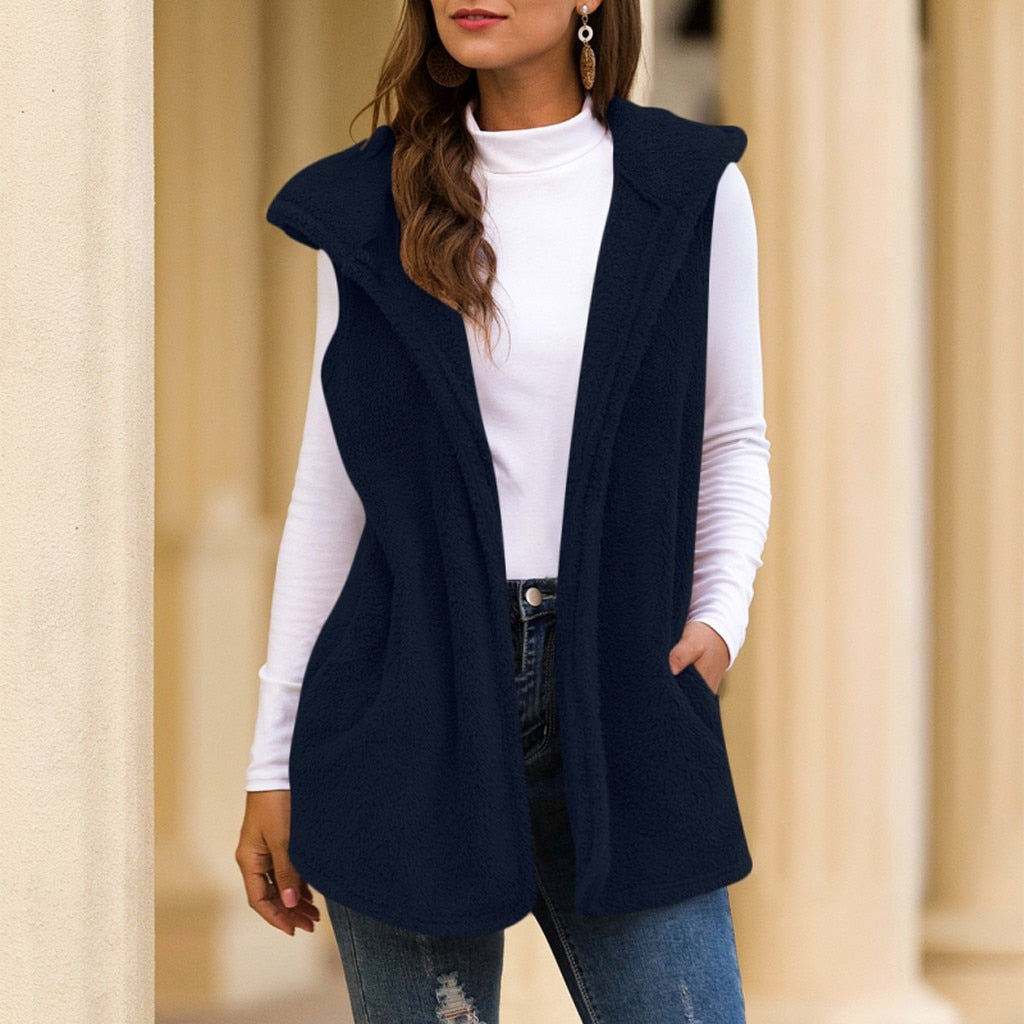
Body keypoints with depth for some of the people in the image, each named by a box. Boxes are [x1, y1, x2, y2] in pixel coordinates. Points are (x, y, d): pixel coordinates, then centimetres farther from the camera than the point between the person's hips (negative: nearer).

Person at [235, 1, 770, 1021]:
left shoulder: (692, 189, 5)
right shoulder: (369, 208, 7)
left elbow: (732, 440, 13)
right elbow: (330, 489, 9)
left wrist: (718, 614, -6)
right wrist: (275, 761, 7)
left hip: (620, 697, 0)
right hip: (412, 704, 0)